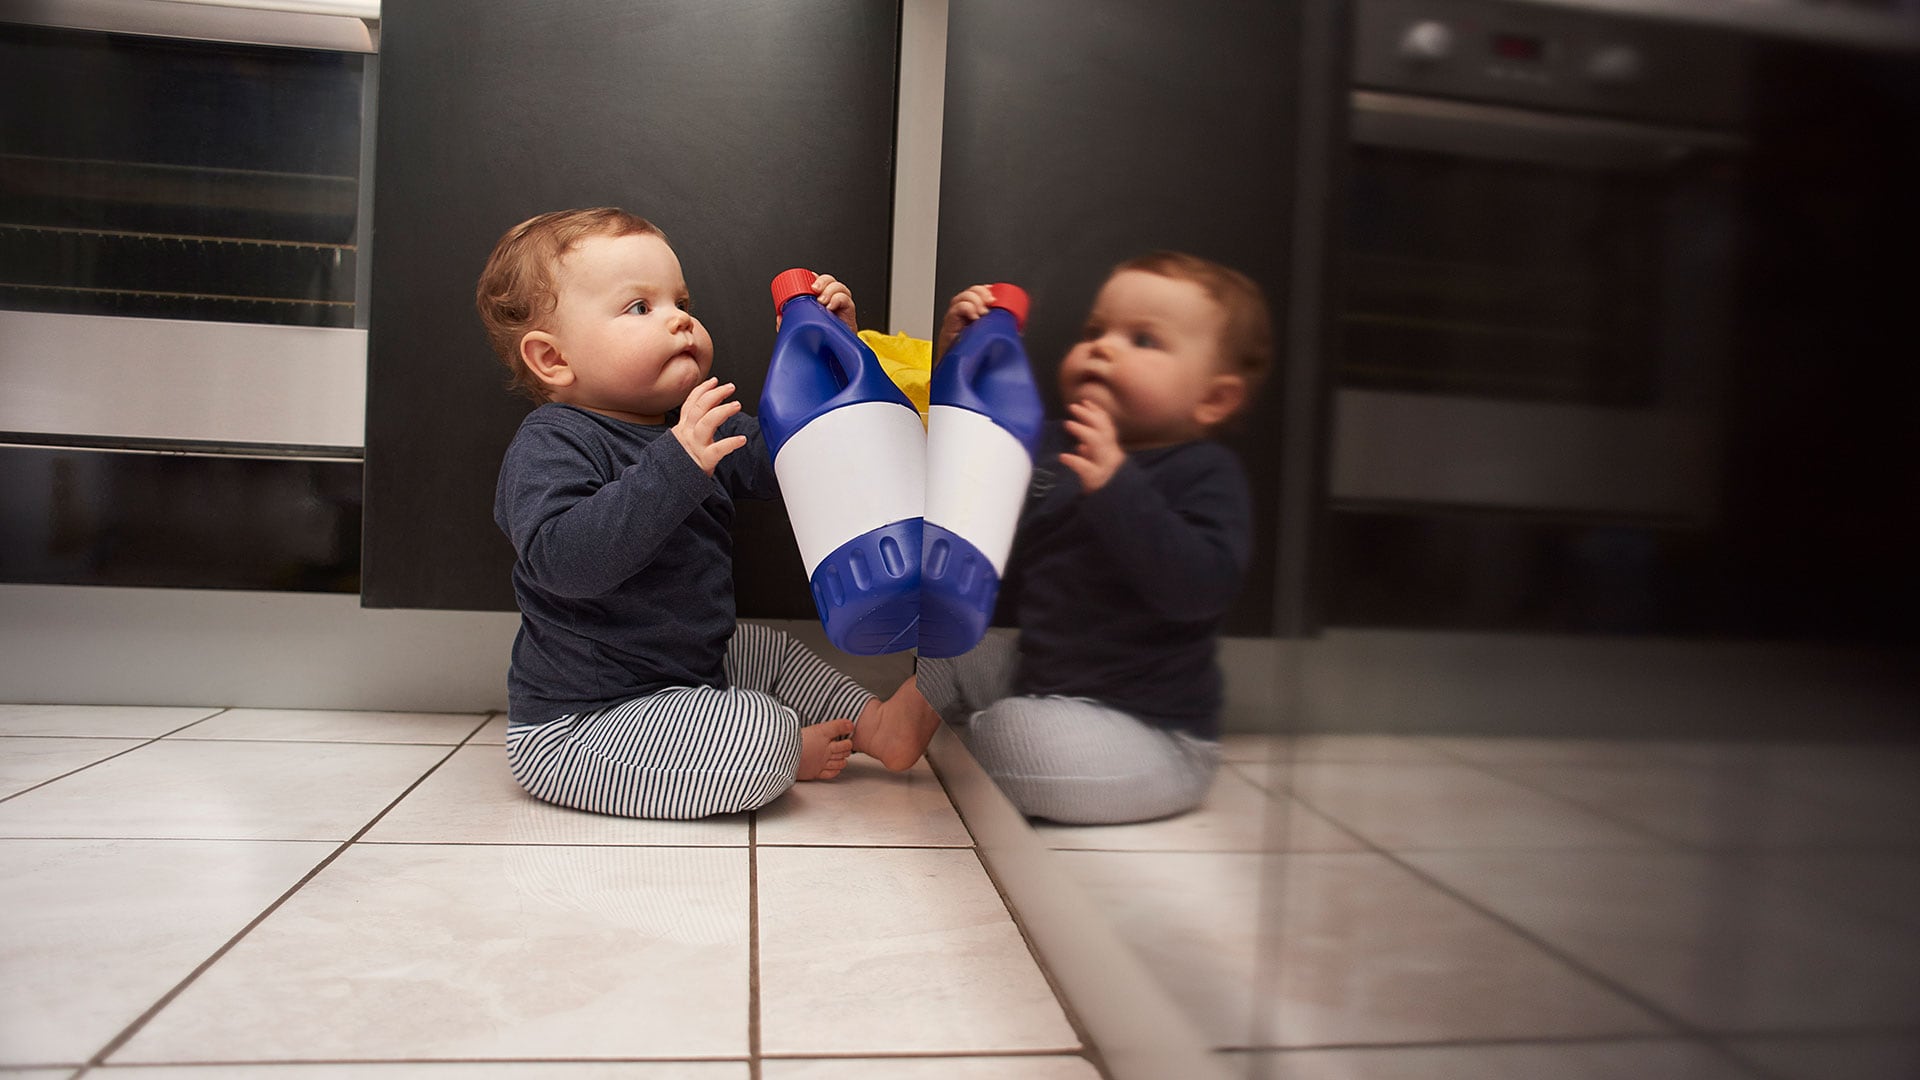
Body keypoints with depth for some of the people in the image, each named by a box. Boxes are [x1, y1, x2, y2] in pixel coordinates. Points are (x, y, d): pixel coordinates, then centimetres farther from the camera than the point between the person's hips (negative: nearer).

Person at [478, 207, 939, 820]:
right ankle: (797, 749, 7)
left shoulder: (701, 427, 7)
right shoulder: (548, 445, -21)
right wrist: (677, 463, -43)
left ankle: (873, 723, 34)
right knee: (761, 737, -23)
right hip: (575, 724, -10)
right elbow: (561, 559, -37)